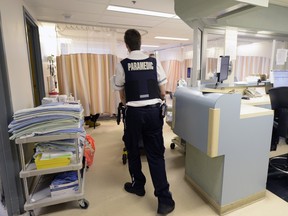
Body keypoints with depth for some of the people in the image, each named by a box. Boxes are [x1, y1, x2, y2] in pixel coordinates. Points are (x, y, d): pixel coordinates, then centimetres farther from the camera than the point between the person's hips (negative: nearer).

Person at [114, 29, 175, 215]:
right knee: (156, 154, 8)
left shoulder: (123, 65, -2)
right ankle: (165, 199, 10)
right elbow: (163, 92, 5)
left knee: (133, 151, 18)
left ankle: (138, 185, 37)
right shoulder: (154, 62, 3)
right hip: (154, 110, 2)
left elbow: (122, 95, 6)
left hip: (134, 112, -2)